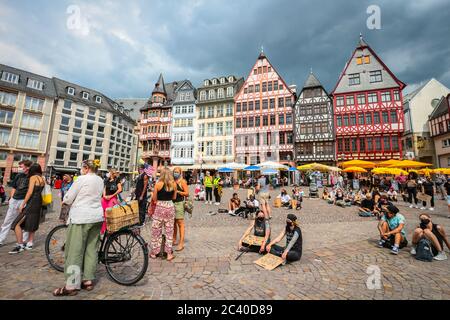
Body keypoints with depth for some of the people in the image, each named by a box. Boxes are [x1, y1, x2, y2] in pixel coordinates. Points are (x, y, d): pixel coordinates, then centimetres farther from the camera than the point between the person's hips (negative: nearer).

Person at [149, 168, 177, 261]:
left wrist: (151, 208, 11)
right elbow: (174, 197, 6)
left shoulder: (158, 184, -8)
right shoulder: (174, 184, -1)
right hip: (170, 207, 2)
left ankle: (154, 252, 26)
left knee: (156, 231, 13)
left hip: (159, 207, -2)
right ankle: (169, 253, 16)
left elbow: (154, 199, -5)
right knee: (169, 231, 10)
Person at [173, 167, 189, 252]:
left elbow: (187, 193, -10)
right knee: (173, 223, 14)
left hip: (179, 203, -6)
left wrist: (178, 191, -20)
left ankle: (181, 243, 1)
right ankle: (174, 240, 28)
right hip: (171, 203, 6)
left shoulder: (182, 181, -4)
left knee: (180, 223, -5)